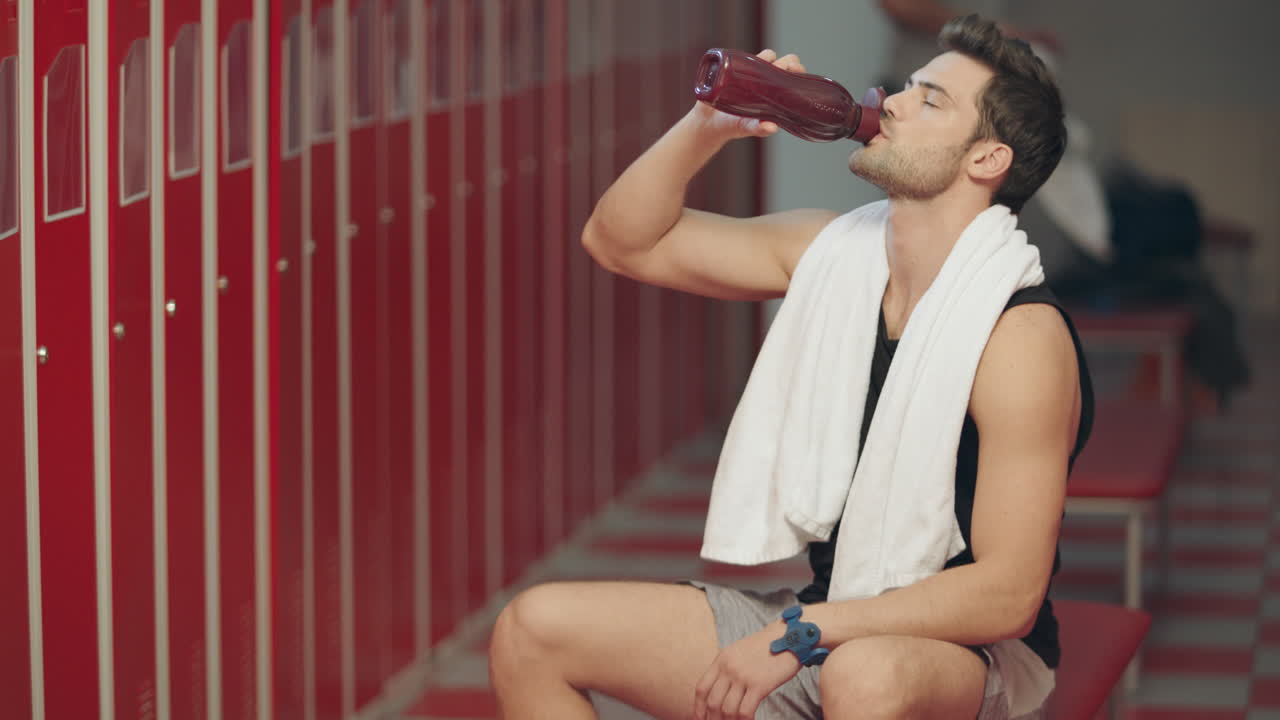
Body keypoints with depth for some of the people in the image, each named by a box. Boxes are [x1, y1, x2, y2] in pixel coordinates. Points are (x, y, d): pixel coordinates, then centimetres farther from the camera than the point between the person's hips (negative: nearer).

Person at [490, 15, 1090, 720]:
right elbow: (622, 240, 13)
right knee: (531, 630, -3)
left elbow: (1007, 595, -22)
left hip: (970, 652, -7)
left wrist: (799, 634, -22)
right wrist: (707, 127, -5)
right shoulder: (831, 253, 3)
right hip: (826, 625, 7)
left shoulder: (1022, 336, -18)